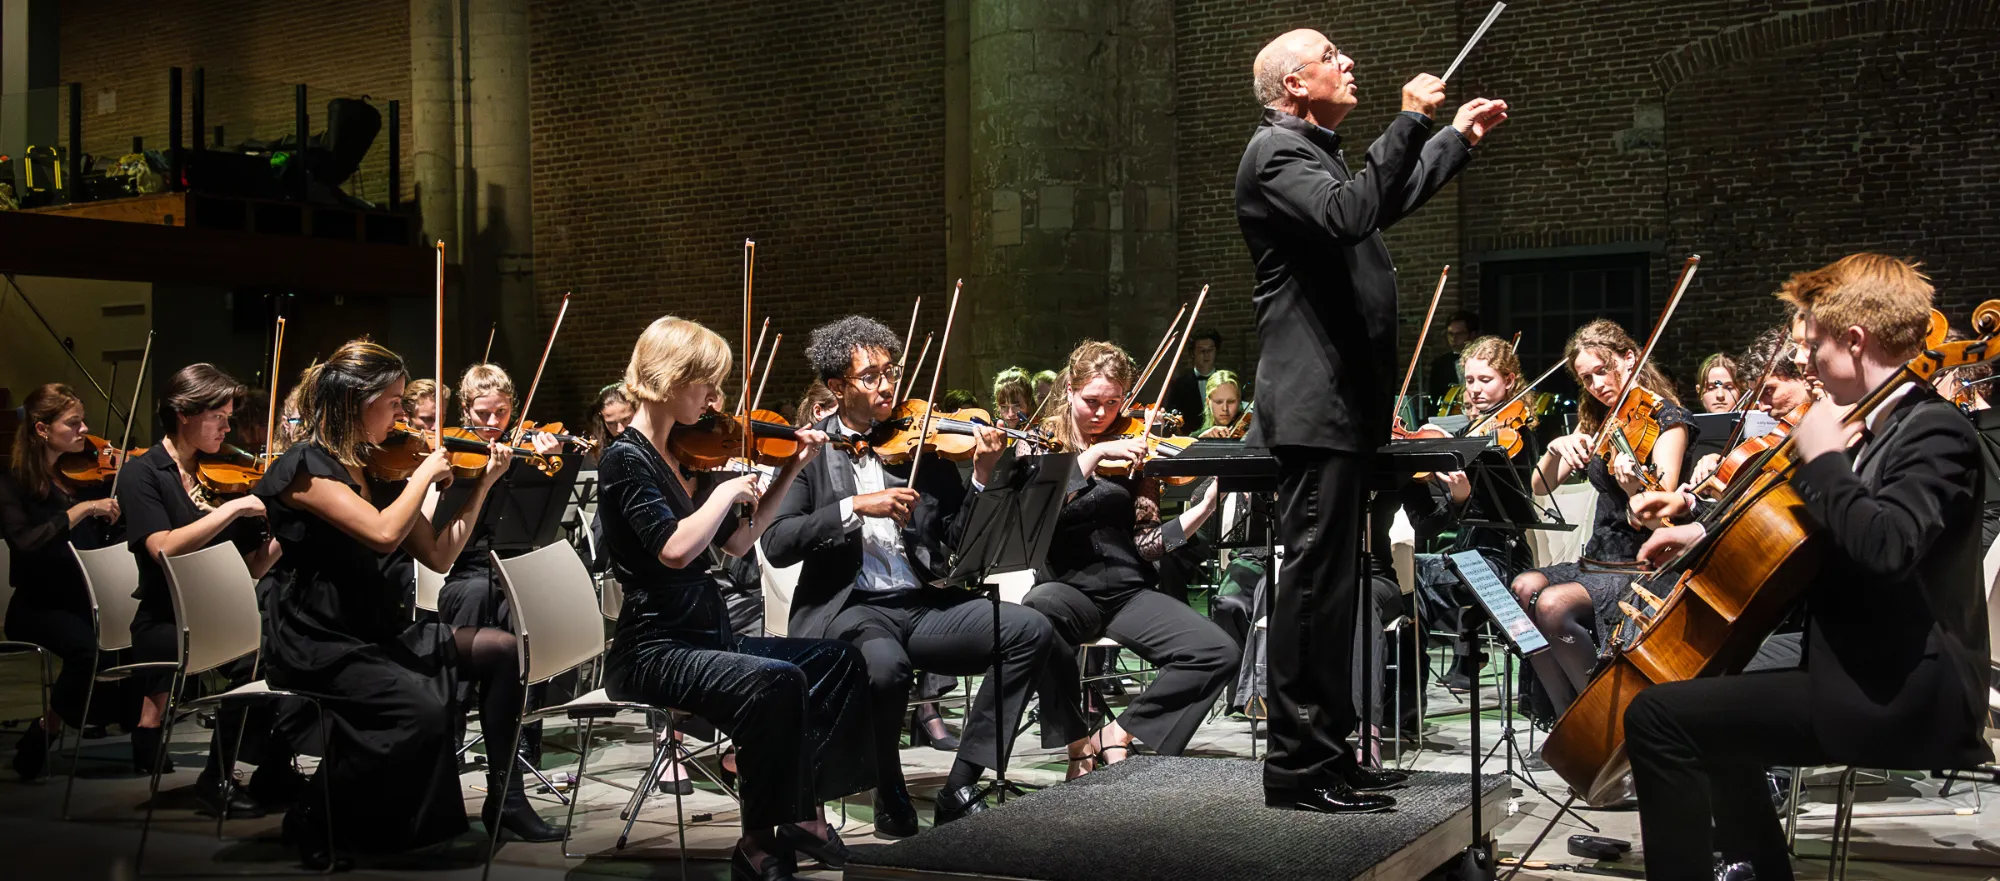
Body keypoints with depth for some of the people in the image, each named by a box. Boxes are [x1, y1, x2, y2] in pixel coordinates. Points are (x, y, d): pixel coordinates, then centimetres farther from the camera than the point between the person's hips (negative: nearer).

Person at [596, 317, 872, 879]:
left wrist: (792, 470, 11)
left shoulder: (687, 456, 12)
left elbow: (737, 541, 16)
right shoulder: (626, 459, -12)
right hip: (652, 653, -9)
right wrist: (727, 491, -13)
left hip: (706, 638, 9)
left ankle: (802, 812, 2)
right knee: (778, 681, -29)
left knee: (837, 661, 3)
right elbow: (676, 549, -26)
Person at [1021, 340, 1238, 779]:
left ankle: (1119, 734, -6)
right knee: (1036, 610, -41)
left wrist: (1205, 508, -10)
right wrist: (1094, 454, -19)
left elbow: (1147, 543, 4)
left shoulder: (1134, 452, 12)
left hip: (1129, 591, 3)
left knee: (1221, 653, -20)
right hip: (1068, 586, -3)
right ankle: (1078, 742, -22)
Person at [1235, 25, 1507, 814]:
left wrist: (1459, 138, 38)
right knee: (1314, 579, -11)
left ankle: (1329, 751, 18)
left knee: (1331, 579, 12)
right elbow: (1348, 214, -28)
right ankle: (1298, 768, -8)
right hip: (1314, 403, -11)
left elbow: (1382, 205, 39)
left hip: (1340, 402, 11)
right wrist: (1410, 121, -23)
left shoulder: (1315, 153, 21)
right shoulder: (1276, 151, -10)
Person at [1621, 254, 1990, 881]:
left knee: (1660, 714, -17)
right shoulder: (1889, 426, 14)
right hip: (1875, 677, 11)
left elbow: (1887, 544, -35)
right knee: (1712, 712, 29)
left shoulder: (1936, 432, -16)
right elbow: (1832, 535, 29)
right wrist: (1708, 533, 21)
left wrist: (1823, 462, -20)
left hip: (1903, 700, -11)